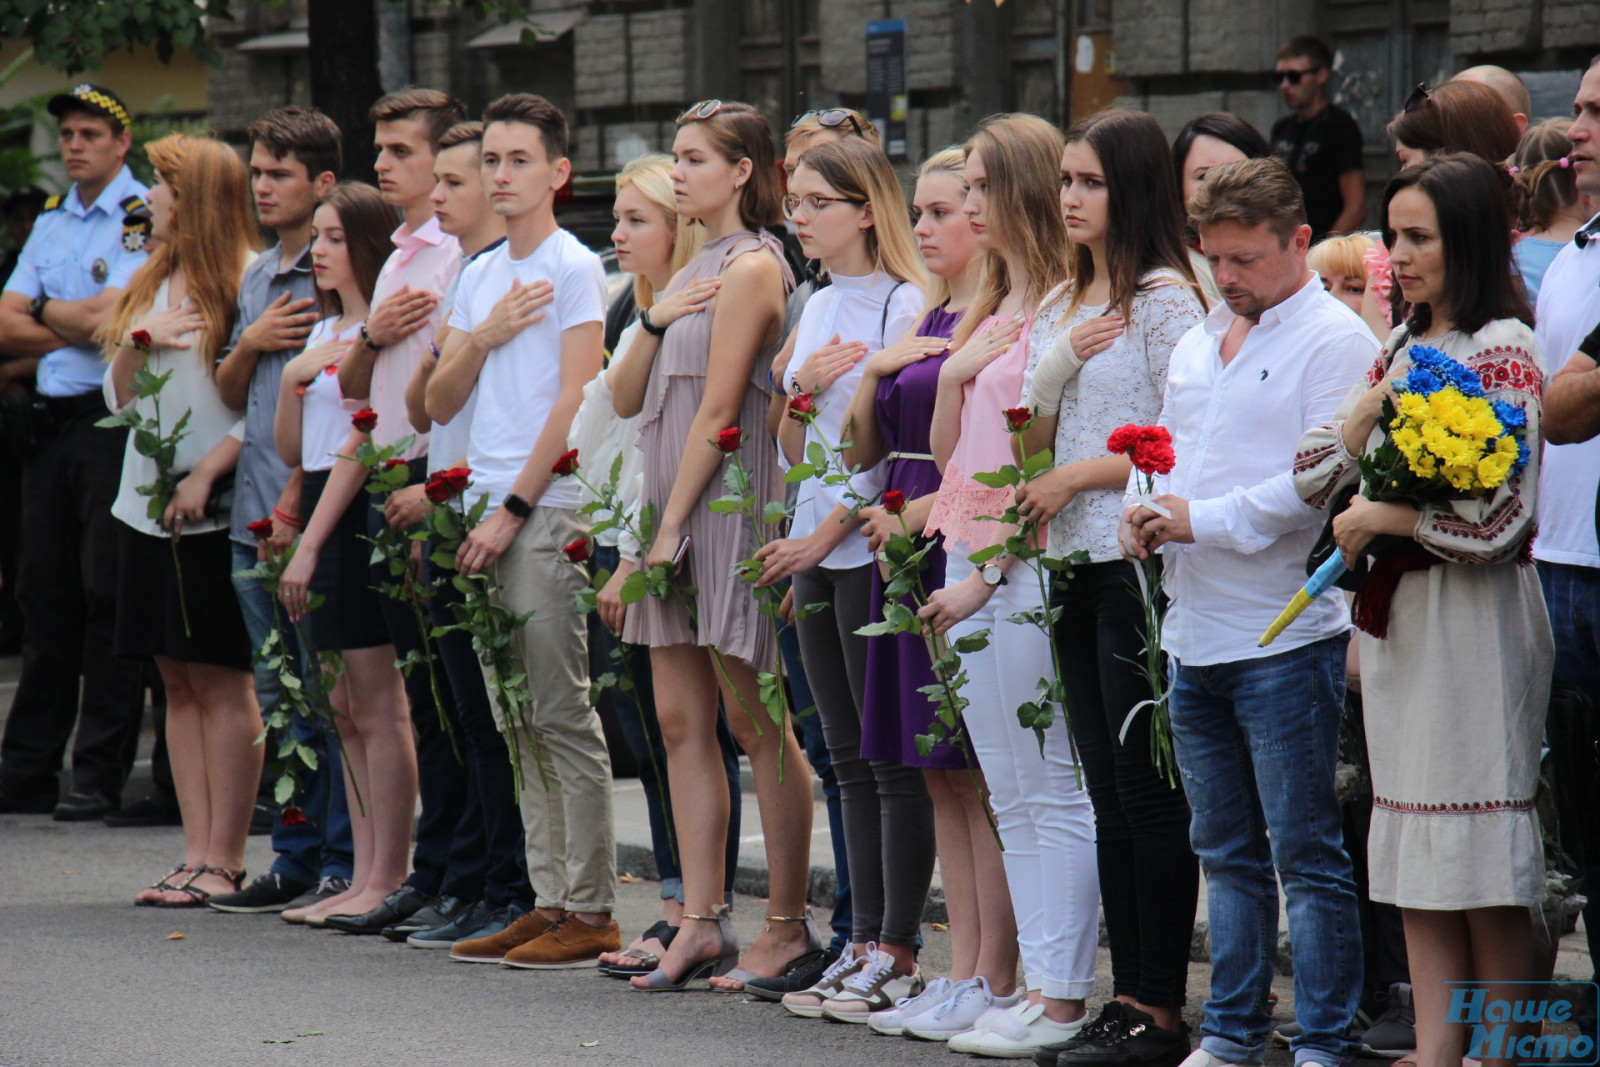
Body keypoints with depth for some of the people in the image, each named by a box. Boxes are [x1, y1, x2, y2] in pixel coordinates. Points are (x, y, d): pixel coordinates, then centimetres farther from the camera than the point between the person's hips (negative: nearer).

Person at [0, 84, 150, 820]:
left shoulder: (146, 220, -4)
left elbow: (106, 319, -15)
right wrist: (73, 326, -4)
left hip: (114, 421, -7)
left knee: (109, 596, -6)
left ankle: (100, 776, -3)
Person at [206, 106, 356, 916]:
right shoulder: (256, 276, 18)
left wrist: (297, 501, -15)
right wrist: (250, 343, 1)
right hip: (256, 514, 8)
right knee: (278, 696, 11)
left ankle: (344, 867, -2)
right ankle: (294, 860, 17)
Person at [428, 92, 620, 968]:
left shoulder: (573, 270, -5)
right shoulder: (480, 277, 17)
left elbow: (575, 402, -11)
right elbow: (440, 403, 15)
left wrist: (514, 510, -14)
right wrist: (481, 336, -3)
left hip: (549, 508, -8)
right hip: (493, 510, 8)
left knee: (562, 713, -8)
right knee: (521, 719, 8)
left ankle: (591, 910, -6)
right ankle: (548, 899, 12)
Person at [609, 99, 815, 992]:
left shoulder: (752, 265, -10)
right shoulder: (699, 270, 18)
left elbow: (718, 409, -15)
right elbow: (627, 401, 16)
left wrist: (673, 526, -16)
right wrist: (654, 323, -1)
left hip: (729, 507, -9)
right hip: (674, 508, 9)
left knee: (757, 725, -4)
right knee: (682, 721, 6)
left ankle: (789, 928, 1)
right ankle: (702, 924, 8)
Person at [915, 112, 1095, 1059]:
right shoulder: (992, 312, 17)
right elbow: (950, 452, 19)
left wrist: (989, 574, -15)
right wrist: (952, 375, 0)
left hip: (1023, 568, -9)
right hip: (969, 566, 9)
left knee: (1052, 793, -6)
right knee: (1010, 795, 11)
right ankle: (1032, 978, 15)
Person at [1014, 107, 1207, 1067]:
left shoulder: (1165, 297, -7)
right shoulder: (1062, 307, 17)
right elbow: (1033, 443, 14)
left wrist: (1078, 476, -9)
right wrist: (1059, 364, -3)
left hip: (1143, 562, -8)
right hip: (1078, 565, 8)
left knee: (1149, 789, -6)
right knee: (1109, 793, 9)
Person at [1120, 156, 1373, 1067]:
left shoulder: (1335, 339, -8)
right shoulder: (1199, 345, 18)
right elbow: (1170, 460, 25)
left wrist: (1202, 520, -16)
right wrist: (1147, 519, 3)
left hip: (1286, 635, -8)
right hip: (1197, 636, 8)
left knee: (1306, 853, -4)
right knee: (1226, 851, 13)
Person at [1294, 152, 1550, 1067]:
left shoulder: (1503, 349, -10)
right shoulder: (1403, 347, 15)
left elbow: (1498, 522, -18)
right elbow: (1314, 478, 13)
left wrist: (1375, 518, -8)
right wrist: (1368, 408, -4)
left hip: (1473, 617, -8)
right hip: (1396, 616, 8)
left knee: (1487, 872, -5)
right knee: (1416, 865, 7)